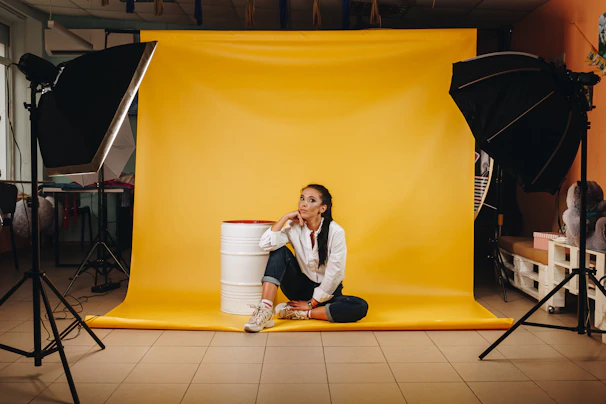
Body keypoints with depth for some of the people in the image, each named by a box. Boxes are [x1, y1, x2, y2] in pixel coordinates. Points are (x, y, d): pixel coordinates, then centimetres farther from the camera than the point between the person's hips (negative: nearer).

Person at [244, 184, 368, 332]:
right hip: (301, 287, 2)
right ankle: (265, 311, -30)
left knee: (361, 307, -32)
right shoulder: (294, 227, -7)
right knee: (279, 251, -22)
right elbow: (265, 244, -24)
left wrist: (312, 303, -12)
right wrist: (285, 217, -20)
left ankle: (301, 314, -23)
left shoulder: (336, 232, -16)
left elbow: (335, 273, -15)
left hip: (326, 291, -1)